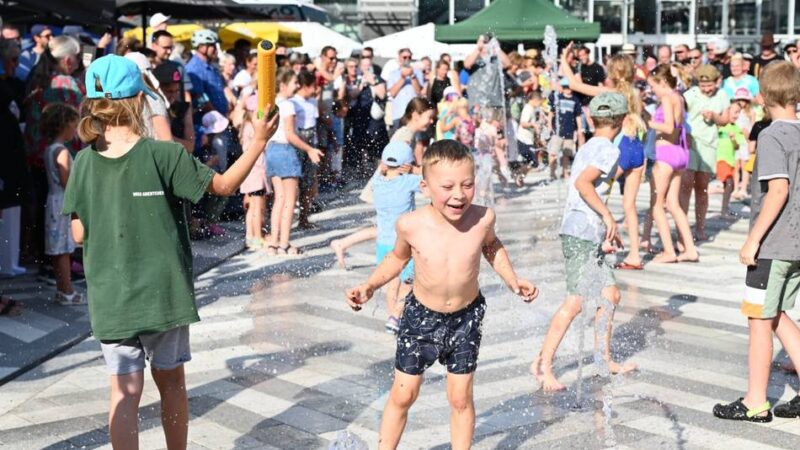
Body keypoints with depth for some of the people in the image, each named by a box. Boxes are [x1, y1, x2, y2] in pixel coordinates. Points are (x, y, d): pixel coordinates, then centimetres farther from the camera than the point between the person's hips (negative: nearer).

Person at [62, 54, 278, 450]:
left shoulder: (84, 162, -3)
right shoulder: (164, 155, -12)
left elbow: (79, 235, 0)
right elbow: (224, 185, -4)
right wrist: (259, 140, 5)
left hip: (111, 298, 1)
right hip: (164, 292, -1)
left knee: (125, 392, 5)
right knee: (171, 381, 17)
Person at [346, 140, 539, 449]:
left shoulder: (482, 218, -20)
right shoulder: (411, 225, -23)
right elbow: (398, 257, 1)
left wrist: (512, 280, -2)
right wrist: (370, 286, -9)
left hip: (466, 318, 1)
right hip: (421, 317, 0)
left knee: (460, 398, 11)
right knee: (402, 395, 9)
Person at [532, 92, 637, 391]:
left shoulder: (588, 147, 18)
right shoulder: (608, 150, -10)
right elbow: (582, 182, -22)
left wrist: (606, 226, 23)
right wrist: (607, 215, -19)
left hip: (587, 234, 10)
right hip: (582, 234, -10)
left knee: (609, 295, 14)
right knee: (575, 302, -12)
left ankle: (605, 360, 22)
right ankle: (543, 363, -12)